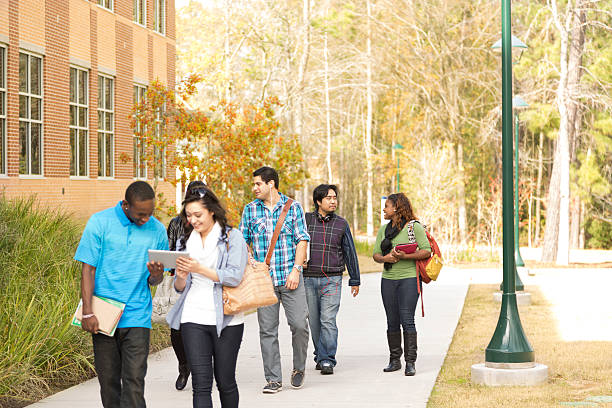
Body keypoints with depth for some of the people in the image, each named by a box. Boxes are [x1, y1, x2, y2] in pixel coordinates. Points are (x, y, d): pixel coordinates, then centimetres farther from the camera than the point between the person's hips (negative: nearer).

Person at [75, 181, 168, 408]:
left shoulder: (157, 230, 3)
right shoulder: (100, 223, -3)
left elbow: (153, 281, 11)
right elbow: (88, 269, -3)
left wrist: (156, 276, -15)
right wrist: (87, 313, -10)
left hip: (137, 318, 0)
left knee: (134, 380, -8)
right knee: (108, 378, 7)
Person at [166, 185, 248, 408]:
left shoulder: (232, 237, 0)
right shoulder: (185, 241, 13)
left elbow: (234, 277, -12)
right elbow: (179, 288, 15)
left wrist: (200, 269, -19)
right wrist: (181, 277, -8)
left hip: (226, 320, -3)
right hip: (193, 319, 3)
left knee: (225, 382, 6)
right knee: (201, 384, -6)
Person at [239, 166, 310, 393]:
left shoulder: (293, 207, 4)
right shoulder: (250, 210, 9)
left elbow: (302, 240, 2)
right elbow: (243, 242, 13)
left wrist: (296, 269, -9)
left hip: (290, 277, -1)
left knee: (299, 324, -6)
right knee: (267, 330, 0)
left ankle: (299, 368, 17)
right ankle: (273, 379, 7)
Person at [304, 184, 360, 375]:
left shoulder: (341, 224, 7)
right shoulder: (305, 220, 4)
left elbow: (350, 253, 13)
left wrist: (355, 280, 13)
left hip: (332, 280, -1)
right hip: (308, 279, 1)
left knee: (328, 321, -11)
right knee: (314, 322, 6)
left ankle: (327, 360, -10)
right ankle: (320, 356, 18)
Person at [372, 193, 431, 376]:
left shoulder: (414, 227, -3)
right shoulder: (384, 229, 14)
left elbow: (426, 251, -8)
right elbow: (376, 254, 14)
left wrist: (405, 256, -19)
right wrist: (385, 258, -9)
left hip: (409, 278, -5)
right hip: (388, 279, 5)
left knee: (407, 320, -9)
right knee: (392, 321, 7)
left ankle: (410, 362, -6)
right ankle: (394, 360, 15)